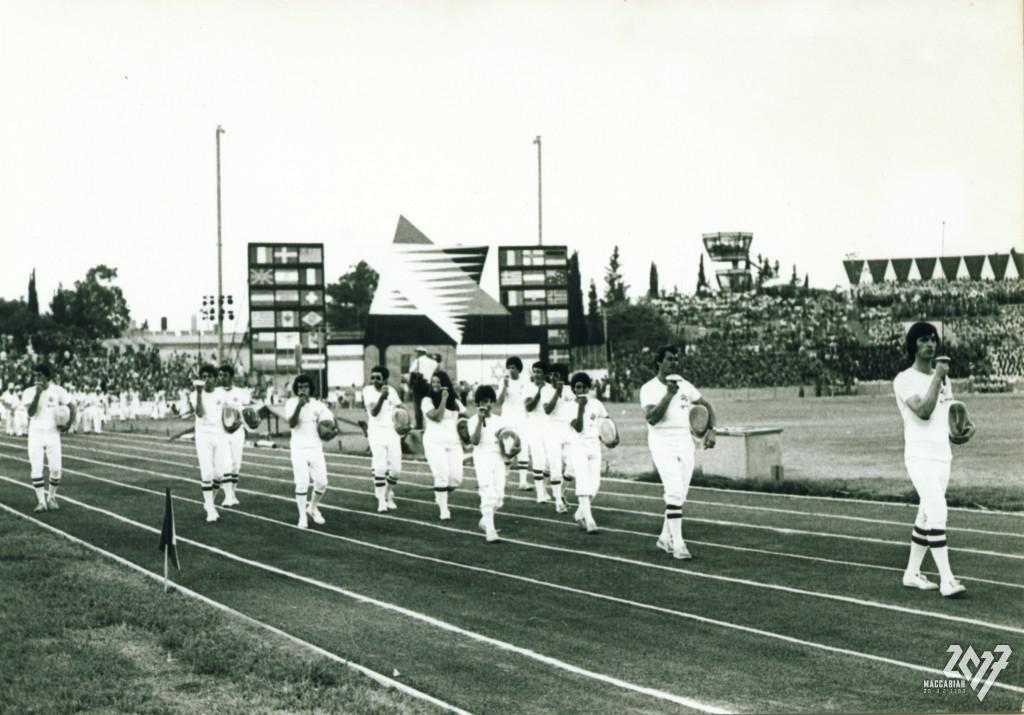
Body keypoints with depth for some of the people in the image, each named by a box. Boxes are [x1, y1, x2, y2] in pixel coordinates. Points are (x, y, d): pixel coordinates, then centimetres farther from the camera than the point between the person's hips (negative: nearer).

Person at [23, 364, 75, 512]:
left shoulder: (58, 391, -2)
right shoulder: (29, 392, -3)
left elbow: (71, 407, 4)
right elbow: (30, 412, -16)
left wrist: (68, 424, -9)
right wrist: (38, 393, -23)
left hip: (53, 434, 0)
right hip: (35, 434, 0)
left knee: (55, 469, -1)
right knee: (36, 470, -6)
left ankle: (52, 498, 18)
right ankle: (41, 501, 0)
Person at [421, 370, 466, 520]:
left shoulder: (455, 402, 13)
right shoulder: (427, 400, -2)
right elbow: (437, 417, -15)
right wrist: (443, 399, -14)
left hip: (454, 442, 4)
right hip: (435, 442, -4)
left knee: (456, 478, -4)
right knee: (442, 476, -13)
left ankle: (440, 495, 26)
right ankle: (443, 510, -3)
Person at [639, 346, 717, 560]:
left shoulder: (685, 386, 10)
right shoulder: (649, 388, -6)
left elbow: (706, 406, 19)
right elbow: (651, 418, -19)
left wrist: (711, 430, 5)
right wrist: (669, 395, -26)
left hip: (685, 441, 6)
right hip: (662, 442, -6)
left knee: (680, 494, 8)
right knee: (675, 492, -16)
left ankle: (665, 538, 22)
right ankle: (677, 543, -15)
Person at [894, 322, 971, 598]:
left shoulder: (943, 377, 16)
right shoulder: (904, 380, -8)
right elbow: (924, 412, -22)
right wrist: (937, 378, -18)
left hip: (943, 456, 8)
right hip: (920, 457, -8)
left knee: (926, 517, 12)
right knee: (938, 511, -20)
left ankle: (912, 573, 22)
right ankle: (946, 579, -21)